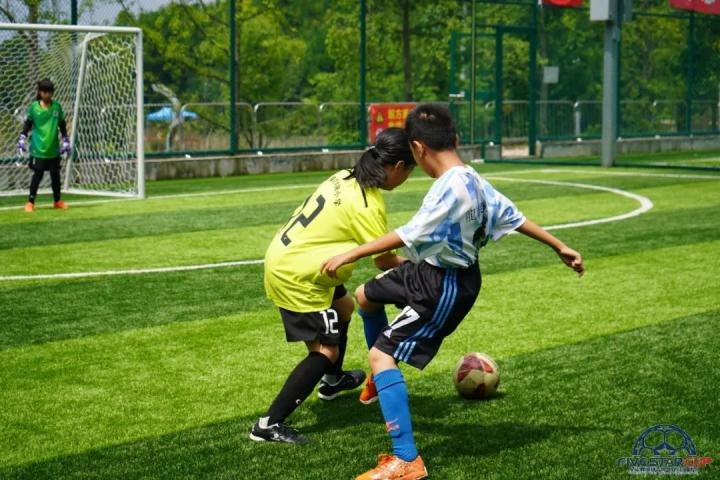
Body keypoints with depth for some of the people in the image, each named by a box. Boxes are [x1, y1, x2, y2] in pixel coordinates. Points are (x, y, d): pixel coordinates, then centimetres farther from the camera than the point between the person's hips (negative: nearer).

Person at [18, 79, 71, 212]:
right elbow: (27, 125, 5)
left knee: (55, 175, 9)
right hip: (38, 148, -2)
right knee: (37, 175, -2)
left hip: (54, 149, 2)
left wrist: (65, 141, 9)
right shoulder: (33, 107, -4)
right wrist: (22, 138, -2)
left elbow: (62, 125, 10)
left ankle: (57, 201, 24)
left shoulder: (57, 106, 2)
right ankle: (30, 202, 7)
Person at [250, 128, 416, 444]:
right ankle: (269, 424, -11)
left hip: (283, 257, 10)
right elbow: (385, 261, -19)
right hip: (295, 276, -10)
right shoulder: (368, 205, -22)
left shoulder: (346, 178, 3)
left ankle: (333, 381, 49)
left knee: (343, 306, 29)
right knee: (326, 350, -8)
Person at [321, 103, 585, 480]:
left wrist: (350, 255, -26)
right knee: (365, 296, 25)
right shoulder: (473, 180, -2)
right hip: (429, 270, 10)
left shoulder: (450, 188, -29)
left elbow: (408, 236, -30)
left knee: (380, 356, -12)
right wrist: (559, 246, 17)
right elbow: (513, 216, 6)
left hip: (445, 289, -10)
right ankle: (383, 376, 47)